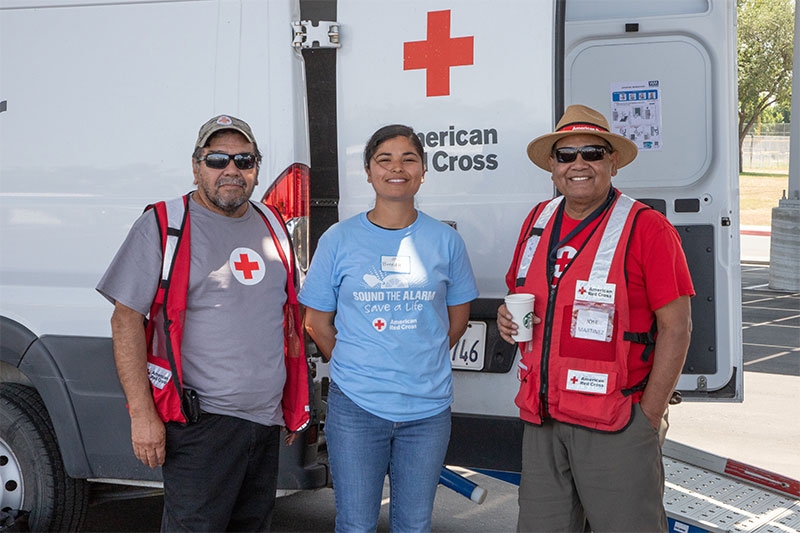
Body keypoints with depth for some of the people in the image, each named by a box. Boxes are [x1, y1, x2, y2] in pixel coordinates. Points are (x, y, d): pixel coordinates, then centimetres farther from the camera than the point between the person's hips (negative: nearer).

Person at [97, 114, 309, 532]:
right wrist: (142, 414, -16)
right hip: (201, 421, -6)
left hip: (266, 418, 6)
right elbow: (126, 321, -10)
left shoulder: (272, 226, 12)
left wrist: (295, 404, 19)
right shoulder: (163, 226, -6)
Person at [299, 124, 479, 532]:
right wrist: (355, 368, 2)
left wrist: (421, 363, 6)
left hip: (428, 407, 1)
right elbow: (317, 323, 4)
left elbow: (457, 318, 11)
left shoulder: (445, 241, 1)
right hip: (355, 407, -1)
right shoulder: (339, 240, -2)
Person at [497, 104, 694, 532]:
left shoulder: (645, 228, -8)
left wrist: (648, 416, -12)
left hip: (614, 425, -6)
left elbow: (676, 327, -10)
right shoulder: (538, 220, 11)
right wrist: (508, 317, 0)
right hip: (541, 418, 6)